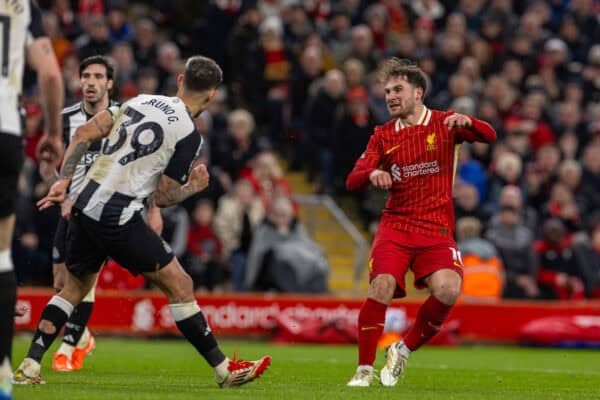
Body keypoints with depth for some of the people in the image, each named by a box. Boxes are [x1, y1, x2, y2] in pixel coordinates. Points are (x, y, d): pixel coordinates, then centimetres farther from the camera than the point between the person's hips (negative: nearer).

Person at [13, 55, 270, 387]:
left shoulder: (139, 101, 12)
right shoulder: (189, 135, -7)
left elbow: (84, 134, 7)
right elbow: (161, 198, -5)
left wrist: (63, 180, 7)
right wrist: (194, 187, 13)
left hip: (84, 207, 7)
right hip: (119, 219, -7)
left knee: (75, 287, 22)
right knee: (179, 285, 3)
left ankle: (29, 366, 13)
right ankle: (224, 369, 6)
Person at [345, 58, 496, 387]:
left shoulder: (444, 124, 4)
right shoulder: (383, 136, 8)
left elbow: (489, 136, -9)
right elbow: (352, 181, 2)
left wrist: (467, 122, -30)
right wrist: (372, 175, -22)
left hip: (437, 230, -1)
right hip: (395, 225, 1)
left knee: (449, 290, -23)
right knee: (382, 286, -22)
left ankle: (403, 350, 0)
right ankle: (364, 369, -10)